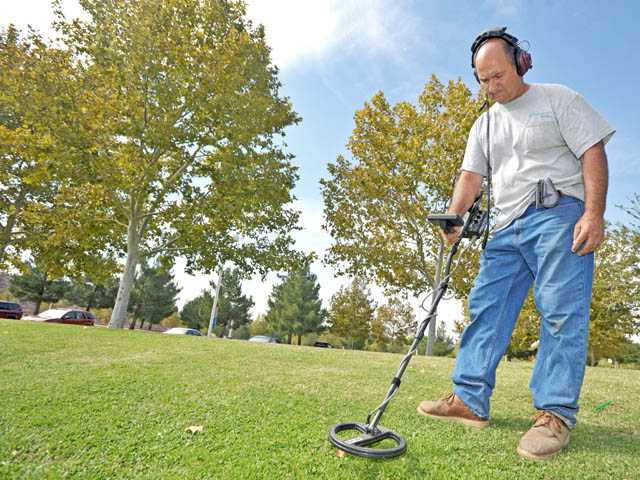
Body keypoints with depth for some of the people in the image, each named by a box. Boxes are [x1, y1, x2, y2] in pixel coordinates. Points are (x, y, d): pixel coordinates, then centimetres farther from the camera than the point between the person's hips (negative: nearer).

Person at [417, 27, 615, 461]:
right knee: (485, 308, 0)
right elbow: (471, 176, 11)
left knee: (561, 312, -9)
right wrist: (453, 219, -5)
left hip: (559, 217, -5)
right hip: (508, 229, 6)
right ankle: (470, 401, 5)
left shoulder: (558, 99, 5)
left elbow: (593, 153, -4)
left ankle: (556, 413, -2)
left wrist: (594, 214, -16)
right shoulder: (485, 124, 20)